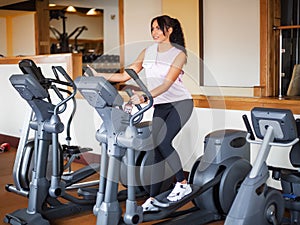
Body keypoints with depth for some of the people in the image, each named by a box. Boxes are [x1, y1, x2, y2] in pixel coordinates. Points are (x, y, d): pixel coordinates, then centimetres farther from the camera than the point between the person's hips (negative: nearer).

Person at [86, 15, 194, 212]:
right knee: (156, 149, 0)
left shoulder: (179, 54, -12)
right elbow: (126, 75, 1)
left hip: (180, 103, -5)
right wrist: (99, 76, -10)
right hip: (160, 106, 6)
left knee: (162, 141, -21)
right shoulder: (147, 52, 5)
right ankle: (153, 200, 3)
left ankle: (183, 184, -2)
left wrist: (145, 97, -40)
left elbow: (167, 83, -25)